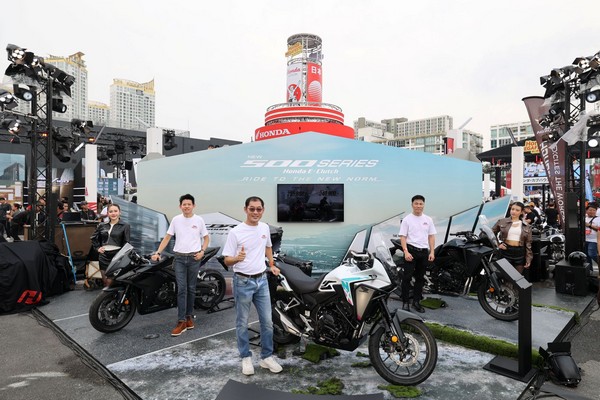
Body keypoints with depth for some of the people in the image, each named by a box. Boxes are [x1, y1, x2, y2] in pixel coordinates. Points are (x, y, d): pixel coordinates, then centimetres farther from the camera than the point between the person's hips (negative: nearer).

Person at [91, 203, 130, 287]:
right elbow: (94, 238, 24)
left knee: (110, 282, -8)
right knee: (105, 282, 11)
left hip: (117, 255, -4)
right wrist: (97, 248, 12)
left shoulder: (125, 226, -2)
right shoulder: (102, 225, 9)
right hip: (103, 255, 4)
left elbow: (126, 243, -5)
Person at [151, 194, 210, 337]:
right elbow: (167, 237, 6)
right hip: (179, 258, 0)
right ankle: (181, 322, -3)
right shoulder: (176, 220, 3)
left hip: (194, 258, 0)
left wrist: (202, 251, -7)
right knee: (181, 289, -4)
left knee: (191, 289, 9)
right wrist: (157, 253, -4)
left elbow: (206, 238, 8)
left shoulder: (199, 220, 0)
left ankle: (189, 316, 23)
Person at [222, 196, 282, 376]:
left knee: (267, 321, 10)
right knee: (242, 322, 9)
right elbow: (227, 260, -13)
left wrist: (272, 264, 17)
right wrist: (238, 258, -33)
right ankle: (246, 357, 26)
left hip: (262, 280, 5)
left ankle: (266, 357, 25)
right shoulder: (236, 232, -15)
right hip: (243, 282, -5)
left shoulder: (264, 228, 3)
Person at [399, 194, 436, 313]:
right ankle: (405, 302, 3)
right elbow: (403, 236, -7)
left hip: (424, 251, 5)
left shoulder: (428, 220, 10)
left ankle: (416, 301, 23)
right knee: (407, 277, -4)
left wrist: (432, 252, 0)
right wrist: (406, 251, -18)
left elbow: (431, 236, 10)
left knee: (420, 278, 12)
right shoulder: (407, 219, -4)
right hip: (411, 251, -5)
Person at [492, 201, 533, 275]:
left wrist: (528, 259, 1)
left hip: (520, 253, 1)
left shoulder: (526, 226, 7)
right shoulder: (502, 222, 3)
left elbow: (528, 244, 6)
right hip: (506, 251, -1)